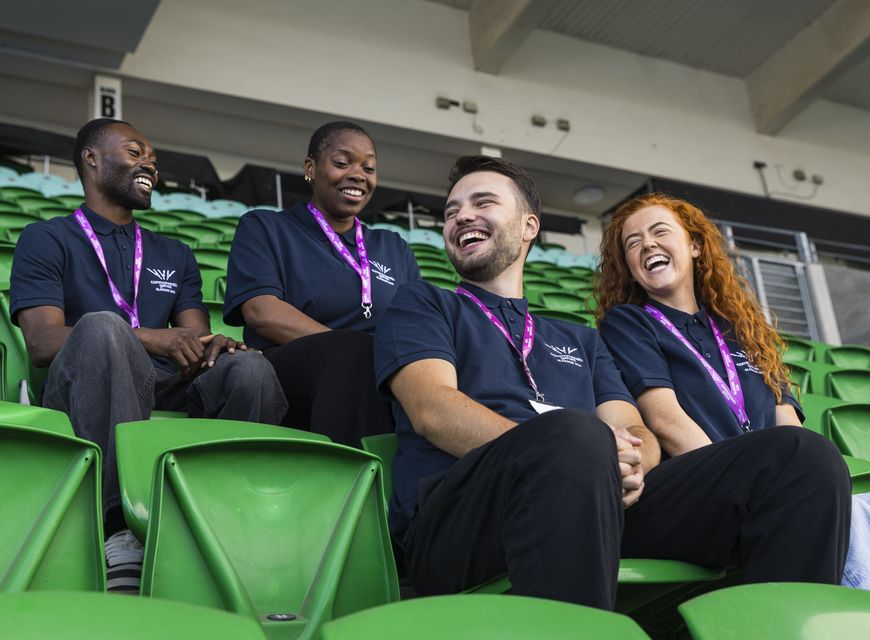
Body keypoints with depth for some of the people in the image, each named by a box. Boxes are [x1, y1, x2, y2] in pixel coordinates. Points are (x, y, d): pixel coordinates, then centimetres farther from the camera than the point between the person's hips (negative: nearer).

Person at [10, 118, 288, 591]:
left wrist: (212, 345, -14)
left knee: (250, 368, -28)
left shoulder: (176, 256, 28)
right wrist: (147, 338, -18)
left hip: (165, 394, 4)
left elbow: (197, 341, 14)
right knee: (101, 327, -37)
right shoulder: (46, 241, 13)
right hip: (82, 402, -3)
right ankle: (121, 527, -47)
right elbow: (41, 342, -3)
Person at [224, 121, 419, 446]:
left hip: (382, 386, 3)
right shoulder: (263, 229, 15)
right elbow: (262, 312, -4)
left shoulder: (394, 249, 27)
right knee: (355, 354, -37)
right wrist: (356, 353, -18)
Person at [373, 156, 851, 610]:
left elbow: (635, 431, 18)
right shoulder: (421, 307, 19)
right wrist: (565, 451, -17)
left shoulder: (580, 341, 33)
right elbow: (432, 410, -1)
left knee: (799, 458, -15)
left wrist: (627, 463, -9)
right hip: (456, 520, -4)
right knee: (574, 431, -40)